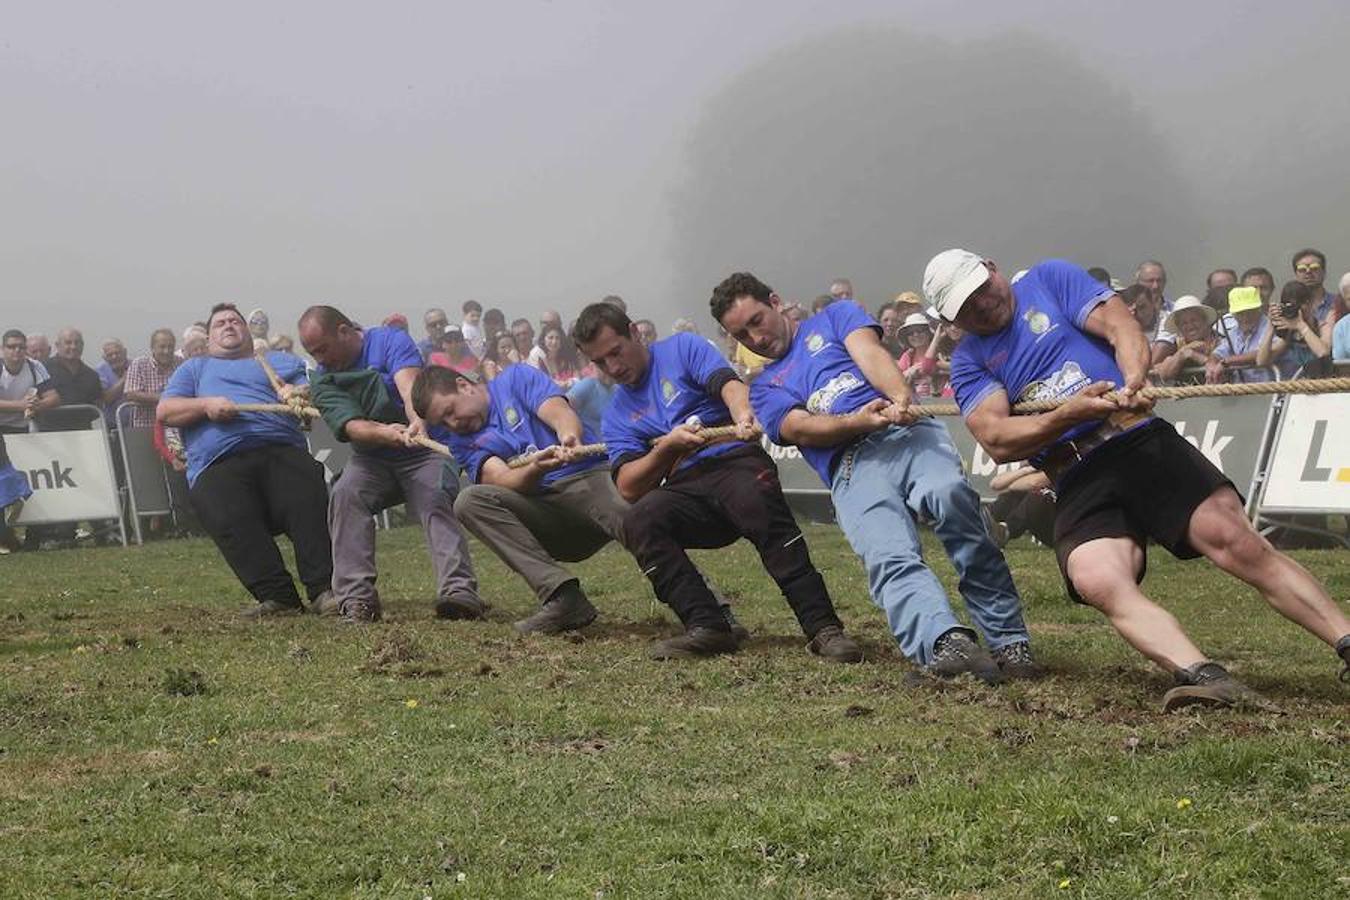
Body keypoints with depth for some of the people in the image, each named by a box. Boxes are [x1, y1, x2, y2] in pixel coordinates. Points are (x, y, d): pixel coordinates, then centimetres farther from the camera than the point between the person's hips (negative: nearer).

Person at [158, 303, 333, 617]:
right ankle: (277, 596, -33)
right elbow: (164, 411, 17)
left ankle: (324, 588, -34)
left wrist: (298, 393, -8)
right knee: (232, 521, -31)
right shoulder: (194, 368, 33)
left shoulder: (280, 361, 32)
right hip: (218, 467, 0)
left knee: (309, 502, -30)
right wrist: (206, 405, -2)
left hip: (282, 451, 1)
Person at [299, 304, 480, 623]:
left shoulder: (391, 342, -8)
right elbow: (352, 426, -17)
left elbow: (409, 384, -29)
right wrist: (388, 433, -40)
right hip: (372, 459, 3)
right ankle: (356, 597, -32)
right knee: (345, 493, -25)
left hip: (424, 453, -3)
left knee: (436, 499, -30)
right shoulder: (325, 382, 1)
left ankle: (460, 591, -44)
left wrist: (417, 422, -51)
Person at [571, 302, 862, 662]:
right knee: (639, 521, -28)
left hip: (737, 460, -3)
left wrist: (743, 416, -30)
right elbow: (628, 488, 7)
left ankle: (823, 628, -39)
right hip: (685, 489, 4)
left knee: (759, 503, -37)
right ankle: (707, 628, -32)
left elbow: (728, 384, -7)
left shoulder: (682, 348, 12)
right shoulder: (616, 417, 20)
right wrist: (668, 446, -9)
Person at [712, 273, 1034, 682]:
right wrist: (857, 421, -16)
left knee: (951, 496, -33)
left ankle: (1009, 641, -32)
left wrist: (901, 398, -19)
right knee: (890, 559, -29)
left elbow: (871, 354, 5)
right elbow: (801, 430, 7)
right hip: (850, 466, 1)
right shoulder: (764, 390, 28)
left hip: (907, 431, -1)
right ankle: (946, 641, -54)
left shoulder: (835, 317, 27)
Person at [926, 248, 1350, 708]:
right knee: (1097, 581, -29)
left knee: (1236, 541, -20)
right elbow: (997, 441, -1)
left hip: (1141, 441, -1)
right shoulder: (968, 360, 15)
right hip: (1078, 484, 1)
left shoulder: (1049, 278, 13)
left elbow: (1121, 327, 0)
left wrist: (1133, 381, -23)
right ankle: (1204, 677, -43)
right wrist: (1068, 415, -18)